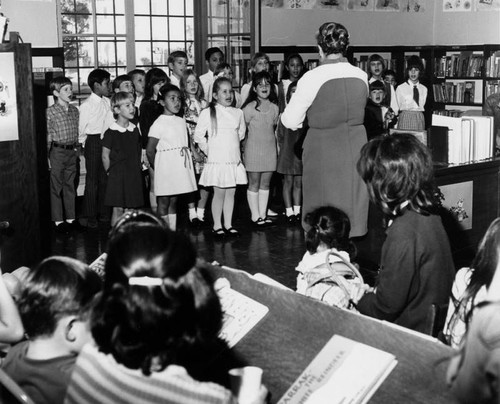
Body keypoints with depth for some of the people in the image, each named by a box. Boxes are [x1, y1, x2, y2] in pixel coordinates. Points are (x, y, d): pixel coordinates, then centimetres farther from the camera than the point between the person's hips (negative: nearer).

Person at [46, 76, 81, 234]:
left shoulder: (74, 110, 7)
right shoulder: (50, 112, -8)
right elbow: (47, 136, -7)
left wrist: (78, 151, 11)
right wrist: (47, 156, -9)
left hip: (72, 151, 5)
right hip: (57, 151, -5)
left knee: (70, 185, 12)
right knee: (56, 186, 4)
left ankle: (70, 218, 20)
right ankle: (58, 220, 12)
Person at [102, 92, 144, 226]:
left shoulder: (135, 130, 7)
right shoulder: (111, 132, -9)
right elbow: (105, 156, -4)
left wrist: (137, 169, 11)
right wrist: (110, 173, -2)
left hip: (134, 175, 5)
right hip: (117, 175, -5)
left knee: (130, 209, 8)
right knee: (118, 209, -2)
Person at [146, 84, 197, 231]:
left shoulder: (181, 121, 10)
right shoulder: (159, 124, -10)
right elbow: (150, 150, -8)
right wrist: (156, 168, 1)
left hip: (181, 165, 6)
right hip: (166, 165, -6)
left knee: (173, 201, 12)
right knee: (163, 201, 1)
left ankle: (173, 230, 17)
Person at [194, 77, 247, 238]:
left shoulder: (238, 113, 7)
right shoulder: (208, 113, -6)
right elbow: (198, 135, -2)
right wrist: (208, 149, 0)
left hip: (234, 160, 4)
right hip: (217, 160, -4)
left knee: (231, 193, 8)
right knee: (219, 193, -1)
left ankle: (228, 224, 17)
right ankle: (217, 226, 9)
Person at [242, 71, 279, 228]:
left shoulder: (274, 108, 7)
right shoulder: (250, 108, -8)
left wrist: (277, 148, 15)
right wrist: (243, 150, -4)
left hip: (270, 149, 5)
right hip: (253, 149, -4)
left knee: (265, 184, 8)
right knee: (254, 184, 1)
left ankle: (263, 214, 14)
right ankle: (255, 216, 7)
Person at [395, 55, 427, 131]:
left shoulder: (424, 89, 8)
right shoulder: (400, 88, 0)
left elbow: (421, 105, 13)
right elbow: (397, 107, 7)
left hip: (420, 118, 2)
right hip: (405, 118, -2)